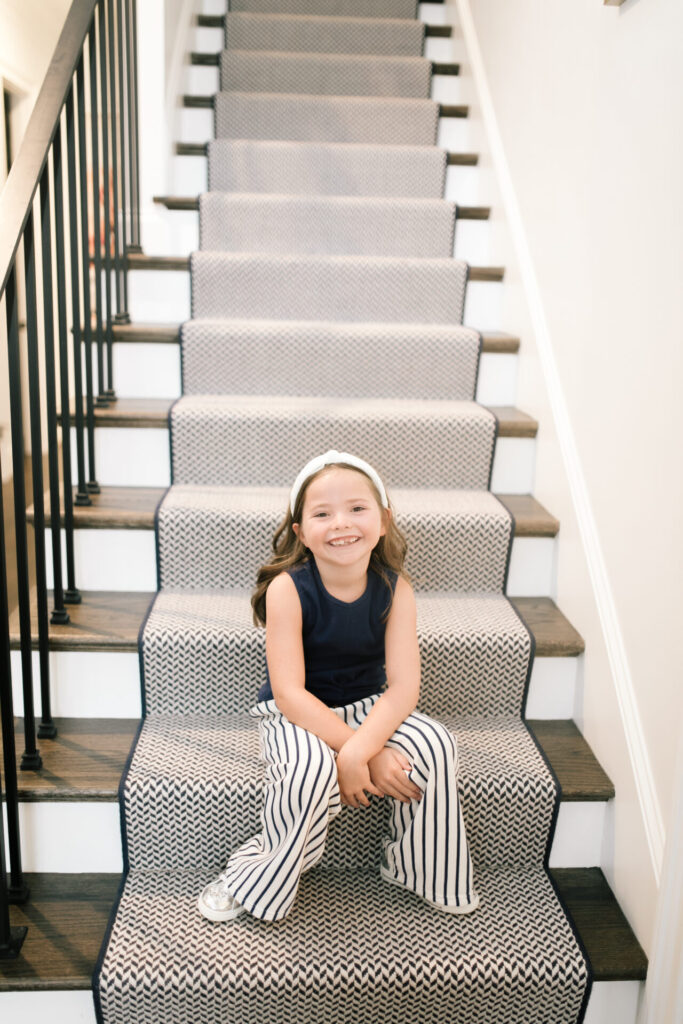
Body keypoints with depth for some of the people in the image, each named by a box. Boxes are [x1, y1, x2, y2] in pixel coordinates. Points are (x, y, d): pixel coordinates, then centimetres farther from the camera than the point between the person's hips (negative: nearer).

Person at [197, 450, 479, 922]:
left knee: (436, 745, -23)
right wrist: (366, 753, -29)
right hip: (296, 715, -3)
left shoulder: (394, 589, -14)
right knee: (313, 771, -35)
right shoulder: (288, 589, -22)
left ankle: (412, 867, 4)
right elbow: (290, 693, -24)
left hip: (370, 706, 3)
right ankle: (259, 879, -6)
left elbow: (403, 687, -18)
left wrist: (357, 751, -35)